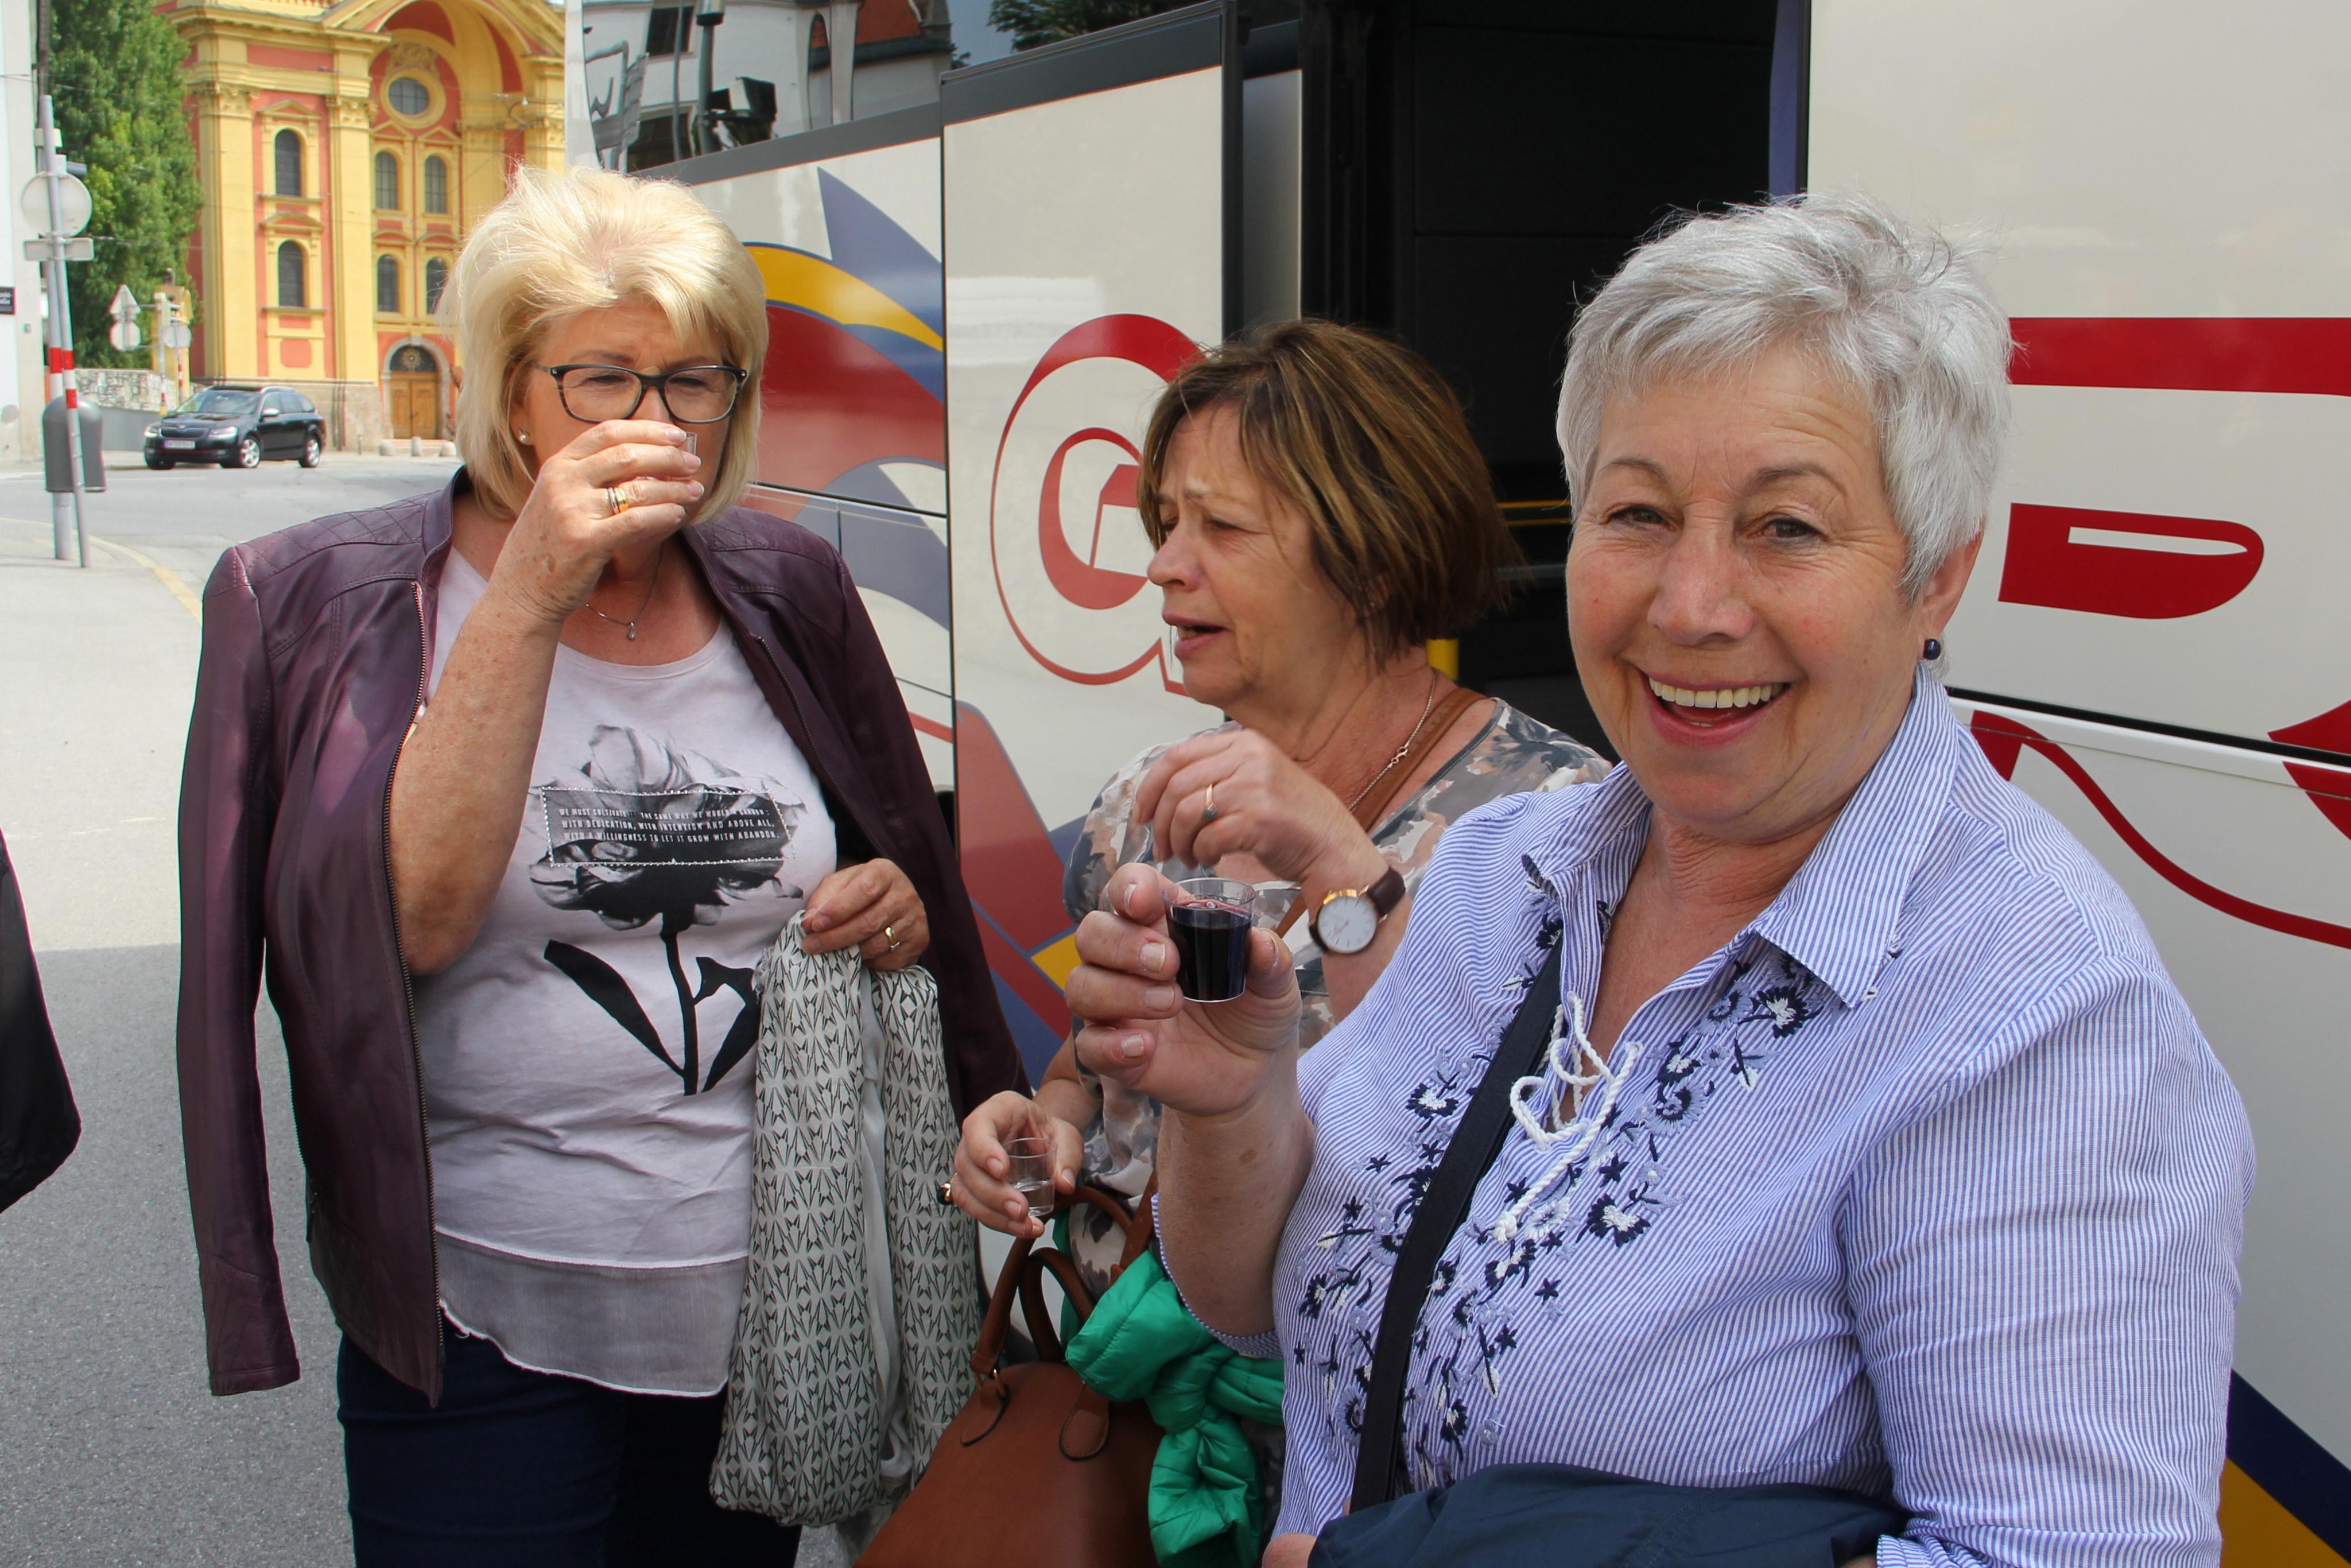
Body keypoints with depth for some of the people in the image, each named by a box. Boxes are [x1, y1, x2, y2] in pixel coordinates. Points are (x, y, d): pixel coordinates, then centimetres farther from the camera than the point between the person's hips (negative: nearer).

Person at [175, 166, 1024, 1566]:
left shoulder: (788, 596, 5)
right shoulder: (327, 601, -6)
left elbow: (902, 884, 17)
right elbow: (416, 917, -22)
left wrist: (897, 910, -7)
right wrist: (530, 597, -25)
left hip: (779, 1308, 4)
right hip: (492, 1334, -3)